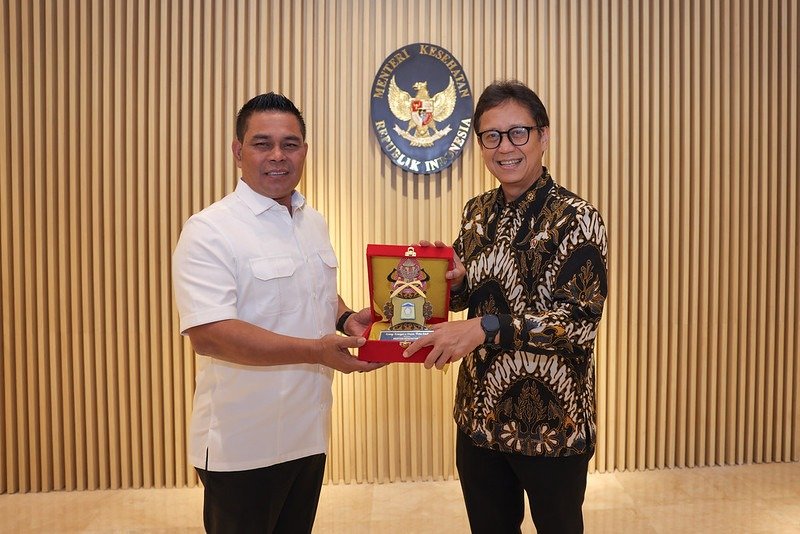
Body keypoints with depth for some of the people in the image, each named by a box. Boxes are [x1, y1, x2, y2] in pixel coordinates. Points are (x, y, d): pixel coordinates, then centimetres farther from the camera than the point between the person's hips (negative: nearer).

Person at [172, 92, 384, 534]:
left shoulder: (313, 223, 8)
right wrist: (315, 350, -31)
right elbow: (207, 333, -25)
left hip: (309, 433, 7)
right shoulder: (209, 230, -16)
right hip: (242, 447, -6)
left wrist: (347, 320, -3)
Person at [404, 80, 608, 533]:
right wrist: (453, 280, -11)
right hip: (479, 415, 6)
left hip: (553, 421, -5)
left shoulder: (575, 218, -15)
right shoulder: (478, 212, 3)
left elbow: (581, 321, -21)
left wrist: (486, 327, -30)